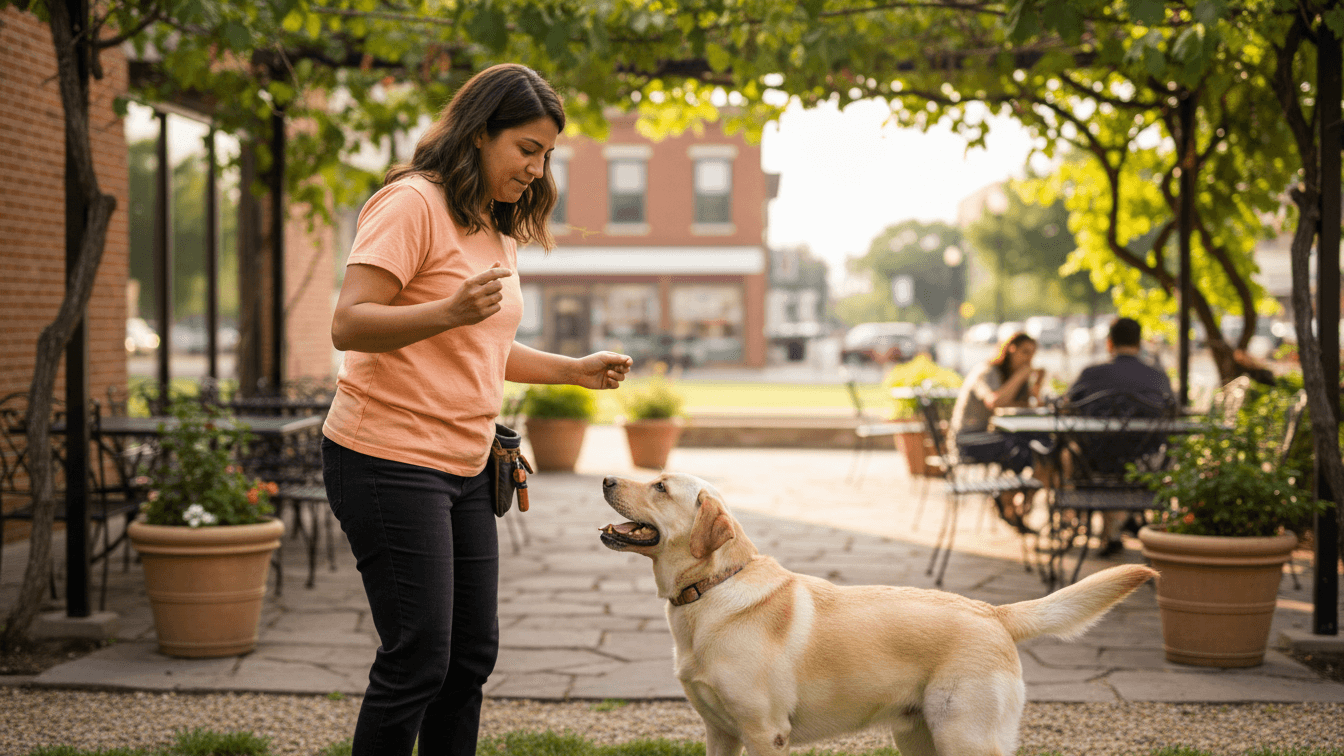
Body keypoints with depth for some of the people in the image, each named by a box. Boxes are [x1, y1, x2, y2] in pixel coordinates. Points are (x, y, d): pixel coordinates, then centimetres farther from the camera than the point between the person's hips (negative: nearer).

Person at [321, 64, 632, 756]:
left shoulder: (497, 227, 17)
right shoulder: (411, 203, -12)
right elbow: (349, 326, -21)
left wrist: (572, 369, 15)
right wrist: (449, 311, -35)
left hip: (461, 467, 9)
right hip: (389, 460, -9)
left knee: (472, 654, 10)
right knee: (418, 660, -8)